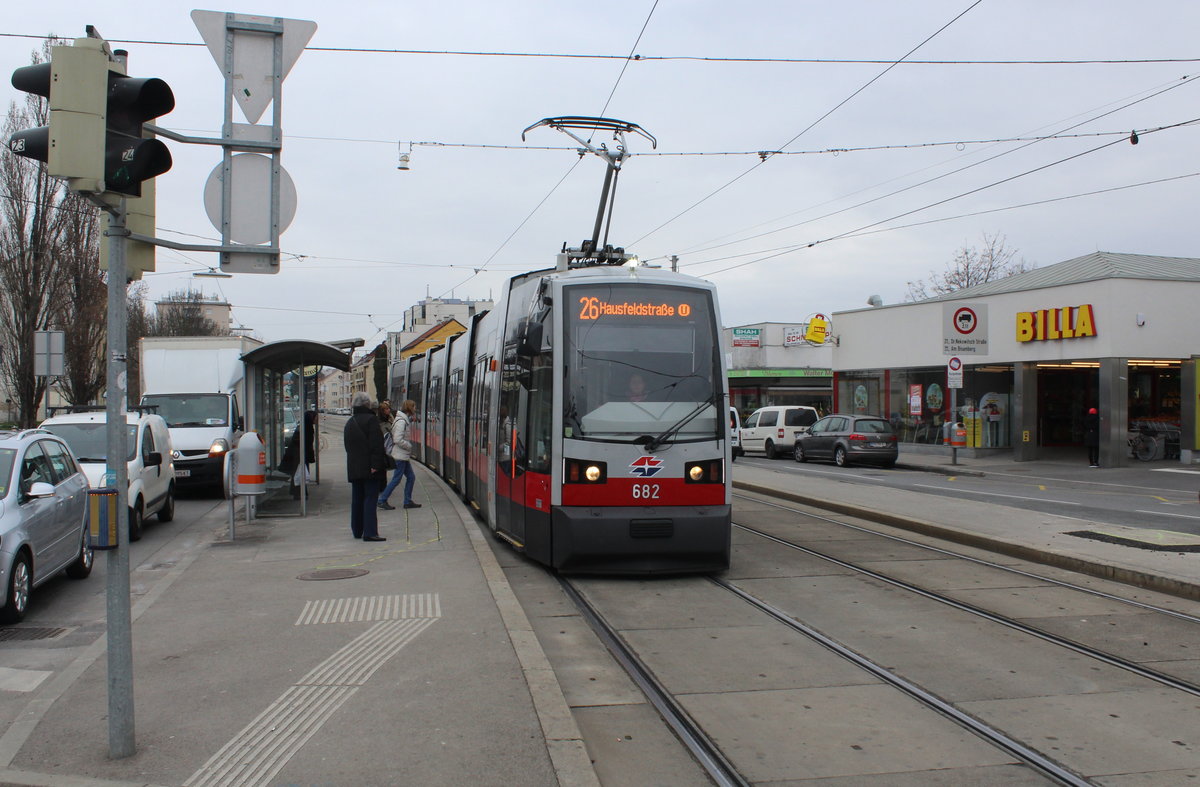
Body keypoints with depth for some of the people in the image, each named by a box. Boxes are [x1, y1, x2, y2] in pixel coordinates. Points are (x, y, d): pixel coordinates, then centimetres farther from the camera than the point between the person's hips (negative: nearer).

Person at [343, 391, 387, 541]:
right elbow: (376, 444, -18)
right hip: (369, 468, -7)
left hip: (353, 468, 7)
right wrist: (375, 464, -18)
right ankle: (370, 532, -10)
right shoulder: (371, 419, -10)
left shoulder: (349, 422, 14)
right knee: (370, 499, -7)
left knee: (357, 499, 14)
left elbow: (347, 445, 17)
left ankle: (357, 530, 20)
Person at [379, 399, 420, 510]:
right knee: (396, 479, -3)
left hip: (404, 456, 10)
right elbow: (398, 440, -23)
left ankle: (408, 501, 17)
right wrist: (409, 446, -13)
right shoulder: (401, 421, -18)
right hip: (400, 456, -10)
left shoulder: (405, 420, 12)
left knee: (411, 477, 11)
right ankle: (382, 500, 5)